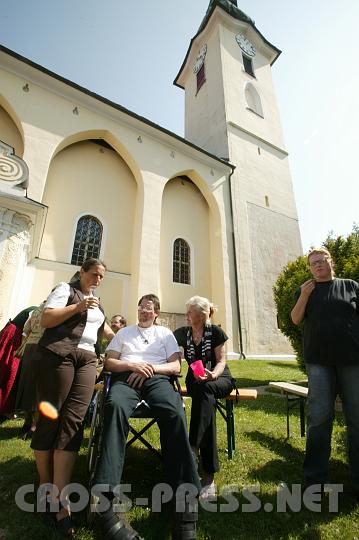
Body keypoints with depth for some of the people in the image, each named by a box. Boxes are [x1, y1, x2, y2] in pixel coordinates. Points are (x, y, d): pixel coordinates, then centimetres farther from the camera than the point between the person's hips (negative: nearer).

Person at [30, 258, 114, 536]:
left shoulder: (96, 303, 25)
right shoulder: (65, 288, 6)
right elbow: (46, 319, -4)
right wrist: (77, 307, -12)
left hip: (86, 360, 6)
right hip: (58, 355, -5)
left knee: (73, 422, -4)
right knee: (50, 419, 0)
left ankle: (59, 498, -3)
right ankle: (46, 486, 18)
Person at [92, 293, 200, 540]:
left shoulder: (165, 333, 21)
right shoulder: (123, 332, 25)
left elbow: (176, 366, 12)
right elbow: (109, 362, 15)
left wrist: (152, 368, -7)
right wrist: (133, 365, -5)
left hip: (157, 379, 0)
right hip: (126, 378, 1)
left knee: (175, 413, -33)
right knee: (116, 407, -36)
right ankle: (105, 498, -43)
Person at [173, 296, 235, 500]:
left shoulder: (216, 332, -6)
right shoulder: (183, 333, 3)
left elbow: (222, 360, -7)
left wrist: (213, 375, -26)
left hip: (220, 379, -2)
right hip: (195, 381, 2)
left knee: (204, 389, -37)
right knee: (207, 399, -33)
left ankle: (193, 447, -37)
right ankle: (209, 473, -33)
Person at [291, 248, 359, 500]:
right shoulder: (305, 290, 11)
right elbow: (296, 319, 3)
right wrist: (304, 295, -10)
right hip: (319, 361, 0)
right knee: (319, 417, 0)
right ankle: (315, 477, 16)